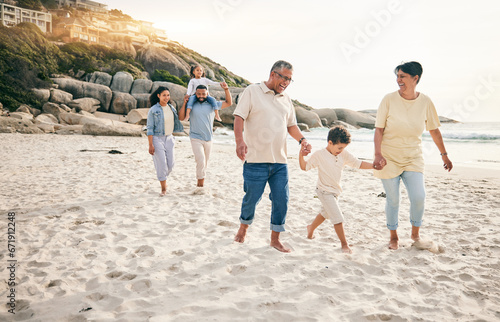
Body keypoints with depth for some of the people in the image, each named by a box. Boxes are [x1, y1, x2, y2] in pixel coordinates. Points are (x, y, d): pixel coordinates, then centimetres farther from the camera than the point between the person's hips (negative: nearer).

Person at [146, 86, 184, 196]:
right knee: (162, 164, -5)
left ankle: (163, 178, 36)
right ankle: (163, 188, 9)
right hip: (157, 139, -5)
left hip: (169, 138, 5)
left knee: (170, 164, 6)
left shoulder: (171, 108, 7)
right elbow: (150, 128, -11)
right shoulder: (153, 110, -10)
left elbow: (177, 120, 21)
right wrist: (150, 145, -16)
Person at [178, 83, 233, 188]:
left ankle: (200, 182, 29)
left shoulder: (212, 105, 5)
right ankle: (200, 183, -2)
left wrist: (226, 89, -4)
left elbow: (229, 103, 9)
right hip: (196, 139, -3)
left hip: (208, 139, 3)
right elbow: (181, 117, -1)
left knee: (205, 163, 13)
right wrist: (184, 103, -8)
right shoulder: (191, 105, 1)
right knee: (201, 161, -17)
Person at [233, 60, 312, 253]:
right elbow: (239, 117, -8)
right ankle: (243, 228, 34)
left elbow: (291, 125, 22)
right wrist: (239, 140, -24)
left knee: (281, 200, 4)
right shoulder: (252, 91, 0)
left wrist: (301, 139, 3)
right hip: (256, 159, -5)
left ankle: (275, 239, 20)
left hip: (280, 161, 5)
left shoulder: (286, 99, 17)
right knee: (251, 198, 6)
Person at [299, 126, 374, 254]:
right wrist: (301, 156, -25)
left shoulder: (344, 154, -4)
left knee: (325, 213, 27)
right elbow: (305, 167, -8)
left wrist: (375, 166, -15)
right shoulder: (319, 155, -15)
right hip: (324, 191, -7)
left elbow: (359, 164, -4)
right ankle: (344, 243, 4)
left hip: (335, 191, 7)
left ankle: (311, 228, 51)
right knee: (338, 218, -10)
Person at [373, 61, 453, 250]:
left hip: (413, 158, 2)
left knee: (418, 197, -9)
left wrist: (444, 155, 15)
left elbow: (434, 130, 8)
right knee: (393, 200, 4)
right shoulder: (389, 100, -10)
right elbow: (379, 129, -9)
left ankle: (415, 233, 18)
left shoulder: (425, 102, -3)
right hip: (389, 157, -1)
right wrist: (378, 154, -20)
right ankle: (394, 237, 26)